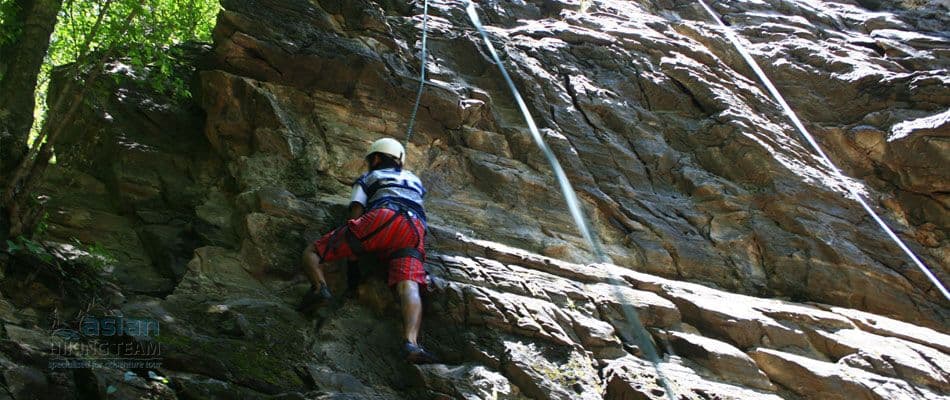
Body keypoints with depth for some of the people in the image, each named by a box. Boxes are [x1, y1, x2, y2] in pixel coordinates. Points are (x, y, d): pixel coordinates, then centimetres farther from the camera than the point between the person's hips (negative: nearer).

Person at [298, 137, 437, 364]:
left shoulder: (367, 179, 29)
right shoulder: (416, 181, 42)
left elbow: (355, 215, 13)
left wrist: (352, 251, 21)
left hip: (381, 219, -3)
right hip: (415, 230, 3)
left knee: (311, 253, 8)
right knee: (409, 287, -20)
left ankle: (320, 287, -23)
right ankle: (411, 343, -48)